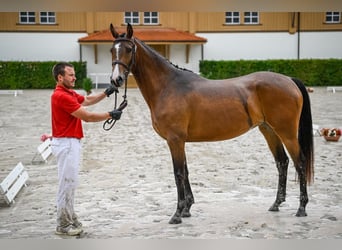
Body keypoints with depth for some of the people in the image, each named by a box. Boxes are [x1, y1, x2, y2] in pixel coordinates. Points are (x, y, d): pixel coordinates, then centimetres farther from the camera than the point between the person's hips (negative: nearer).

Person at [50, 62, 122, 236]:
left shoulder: (69, 93, 13)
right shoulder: (61, 96, -20)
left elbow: (88, 100, 25)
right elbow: (87, 117, -19)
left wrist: (106, 93, 11)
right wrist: (110, 115, -10)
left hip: (71, 143, 11)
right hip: (66, 144, -11)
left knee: (70, 183, 16)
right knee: (67, 184, -3)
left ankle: (69, 218, 25)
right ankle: (63, 225, 6)